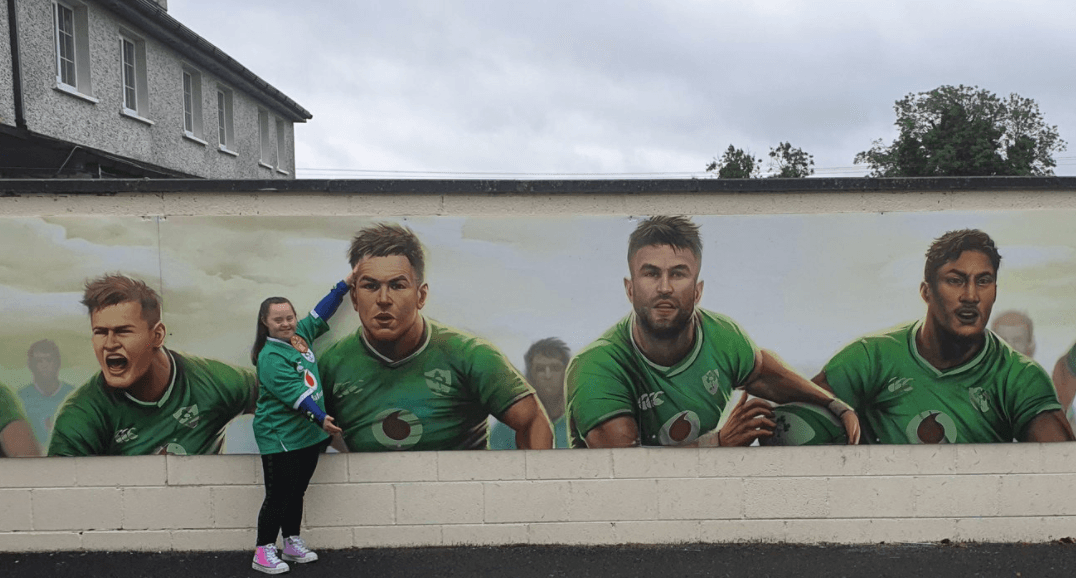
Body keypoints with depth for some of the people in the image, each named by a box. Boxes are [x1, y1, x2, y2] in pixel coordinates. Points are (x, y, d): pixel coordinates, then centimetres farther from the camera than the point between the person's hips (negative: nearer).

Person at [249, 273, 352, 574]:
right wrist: (320, 417, -34)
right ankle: (263, 553, 13)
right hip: (280, 437, -8)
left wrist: (346, 283, 16)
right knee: (278, 495, -1)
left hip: (308, 433, 8)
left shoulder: (300, 335, 5)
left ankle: (292, 544, 31)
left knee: (297, 492, 18)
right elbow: (294, 392, -27)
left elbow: (320, 312, 17)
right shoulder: (270, 357, -19)